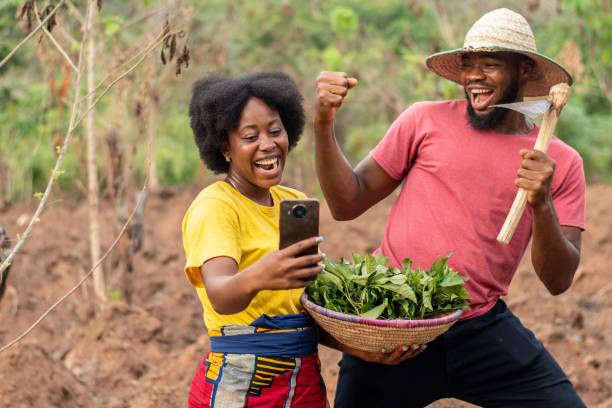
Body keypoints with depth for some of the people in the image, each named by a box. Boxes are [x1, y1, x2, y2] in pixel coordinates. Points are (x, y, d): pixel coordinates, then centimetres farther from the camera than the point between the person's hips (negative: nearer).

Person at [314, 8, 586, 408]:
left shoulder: (562, 162, 4)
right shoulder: (426, 120, 2)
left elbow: (558, 281, -1)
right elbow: (348, 204, 3)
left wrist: (542, 205, -18)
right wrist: (324, 124, -11)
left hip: (482, 329, 1)